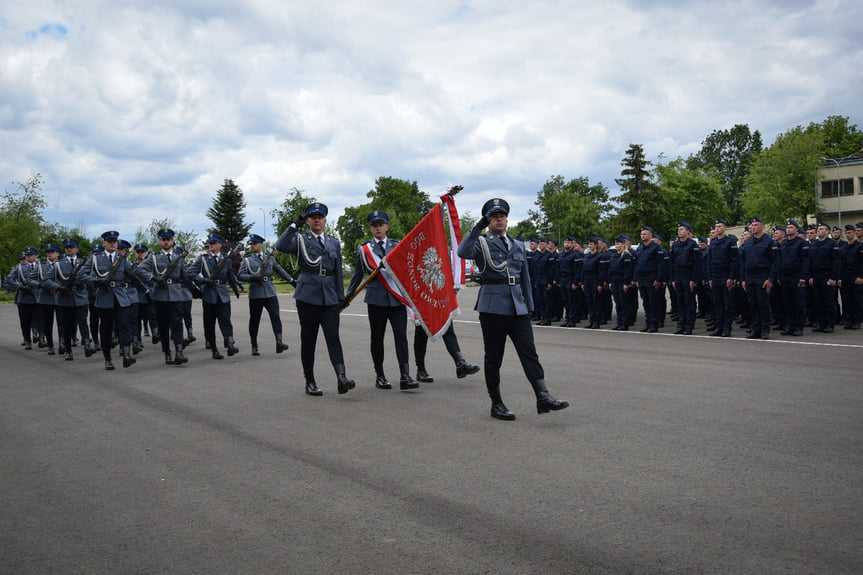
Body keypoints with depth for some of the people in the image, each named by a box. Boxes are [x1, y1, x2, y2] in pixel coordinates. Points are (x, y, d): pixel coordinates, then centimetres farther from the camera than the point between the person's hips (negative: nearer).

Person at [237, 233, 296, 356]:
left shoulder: (270, 258, 14)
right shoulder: (247, 260, 6)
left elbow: (280, 271, 23)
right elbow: (240, 275, -3)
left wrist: (292, 281, 24)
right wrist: (252, 278, -19)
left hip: (270, 292, 1)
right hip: (255, 294, -1)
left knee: (275, 316, -13)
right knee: (254, 320, 4)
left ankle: (279, 342, -19)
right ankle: (254, 346, 15)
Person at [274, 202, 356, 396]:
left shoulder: (334, 242, 16)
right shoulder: (300, 239, 4)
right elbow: (281, 246, -17)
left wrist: (341, 296, 12)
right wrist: (295, 225, -19)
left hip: (329, 297, 2)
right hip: (308, 295, -2)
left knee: (333, 337, -9)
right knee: (308, 339, 2)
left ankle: (341, 378, -20)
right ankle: (310, 382, 11)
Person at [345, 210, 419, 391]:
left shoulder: (398, 246, 11)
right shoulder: (364, 248, 6)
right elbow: (358, 274, 12)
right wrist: (348, 295, 9)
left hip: (397, 298, 1)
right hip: (376, 299, 0)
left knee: (401, 335, -7)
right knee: (377, 337, 5)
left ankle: (405, 377, -10)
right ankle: (380, 376, 17)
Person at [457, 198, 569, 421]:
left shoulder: (518, 246, 18)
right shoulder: (481, 243, 1)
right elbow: (463, 252, -22)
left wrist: (529, 307, 17)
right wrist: (478, 227, -26)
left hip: (518, 307, 4)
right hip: (493, 306, -4)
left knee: (529, 352, -4)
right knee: (493, 357, 3)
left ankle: (543, 398, -8)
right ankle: (497, 404, 11)